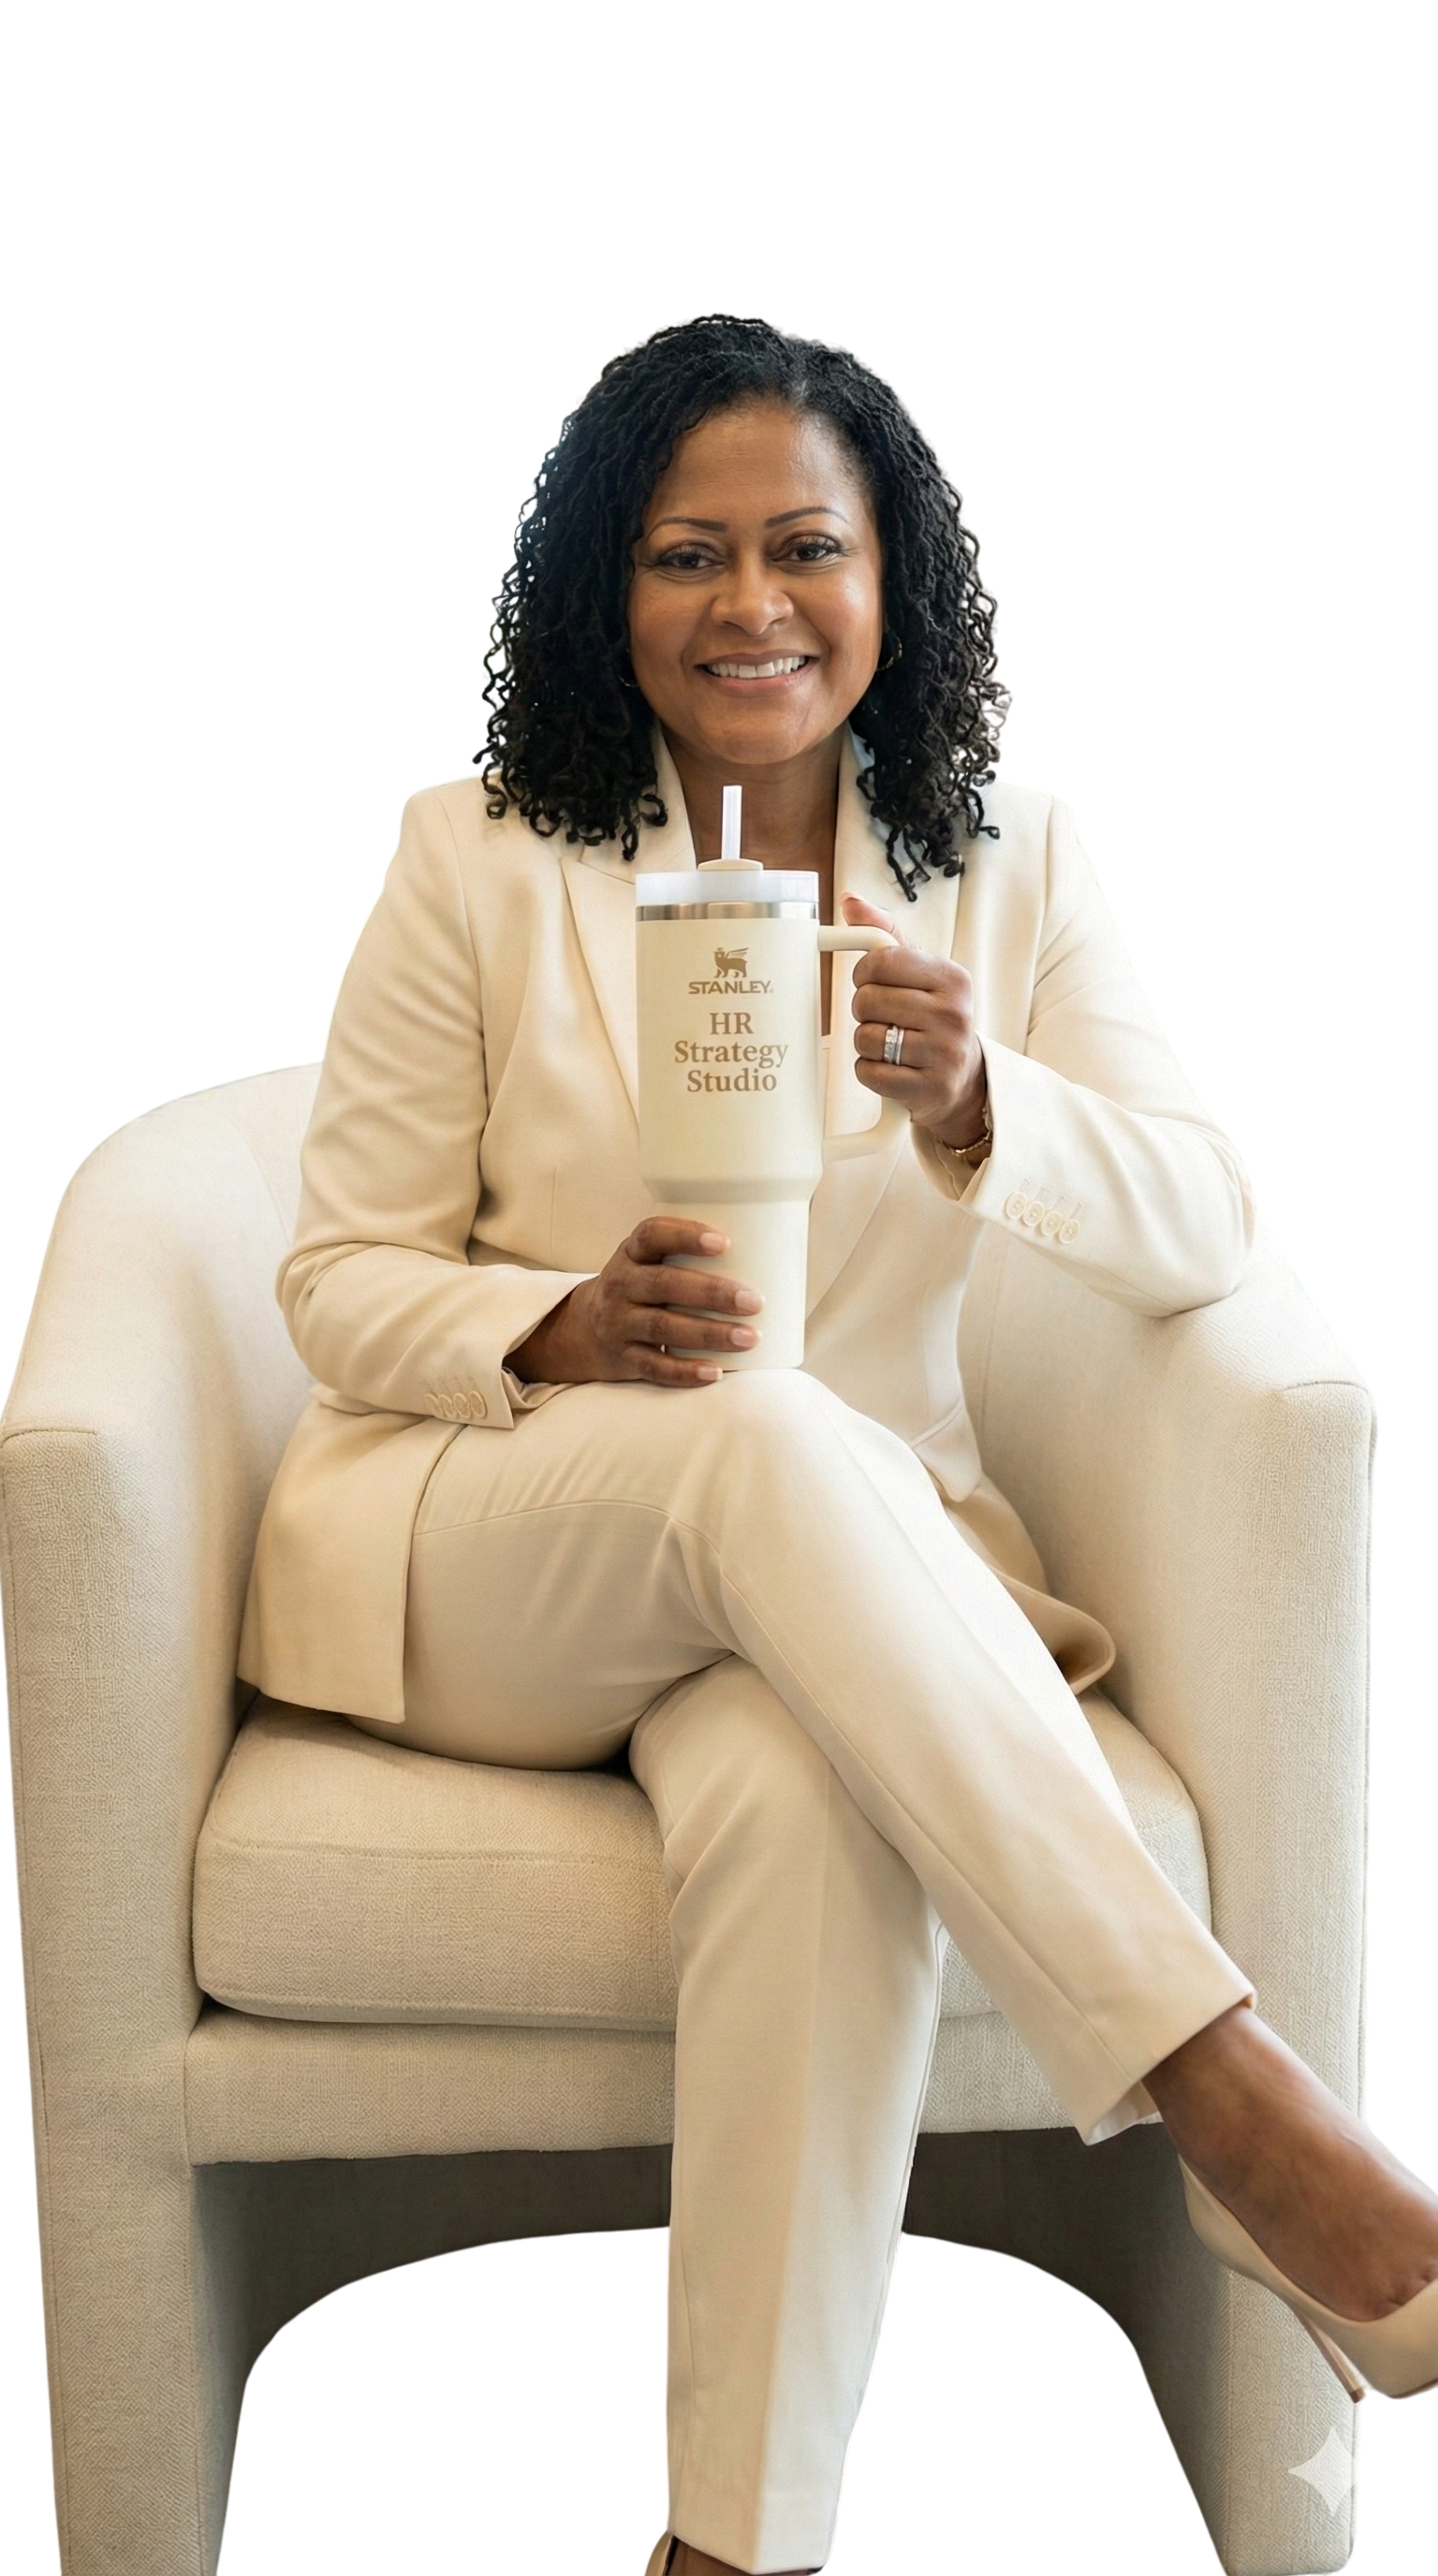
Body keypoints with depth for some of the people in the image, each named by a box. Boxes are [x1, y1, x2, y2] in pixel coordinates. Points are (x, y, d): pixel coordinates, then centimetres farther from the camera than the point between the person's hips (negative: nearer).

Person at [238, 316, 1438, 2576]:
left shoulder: (1007, 865, 7)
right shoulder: (478, 863, 1)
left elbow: (1203, 1235, -3)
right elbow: (344, 1280, 0)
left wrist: (977, 1107, -24)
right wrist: (569, 1333, -23)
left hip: (842, 1550, 2)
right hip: (475, 1544, -1)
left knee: (809, 1806, -37)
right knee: (768, 1440, -38)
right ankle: (1230, 2098, -42)